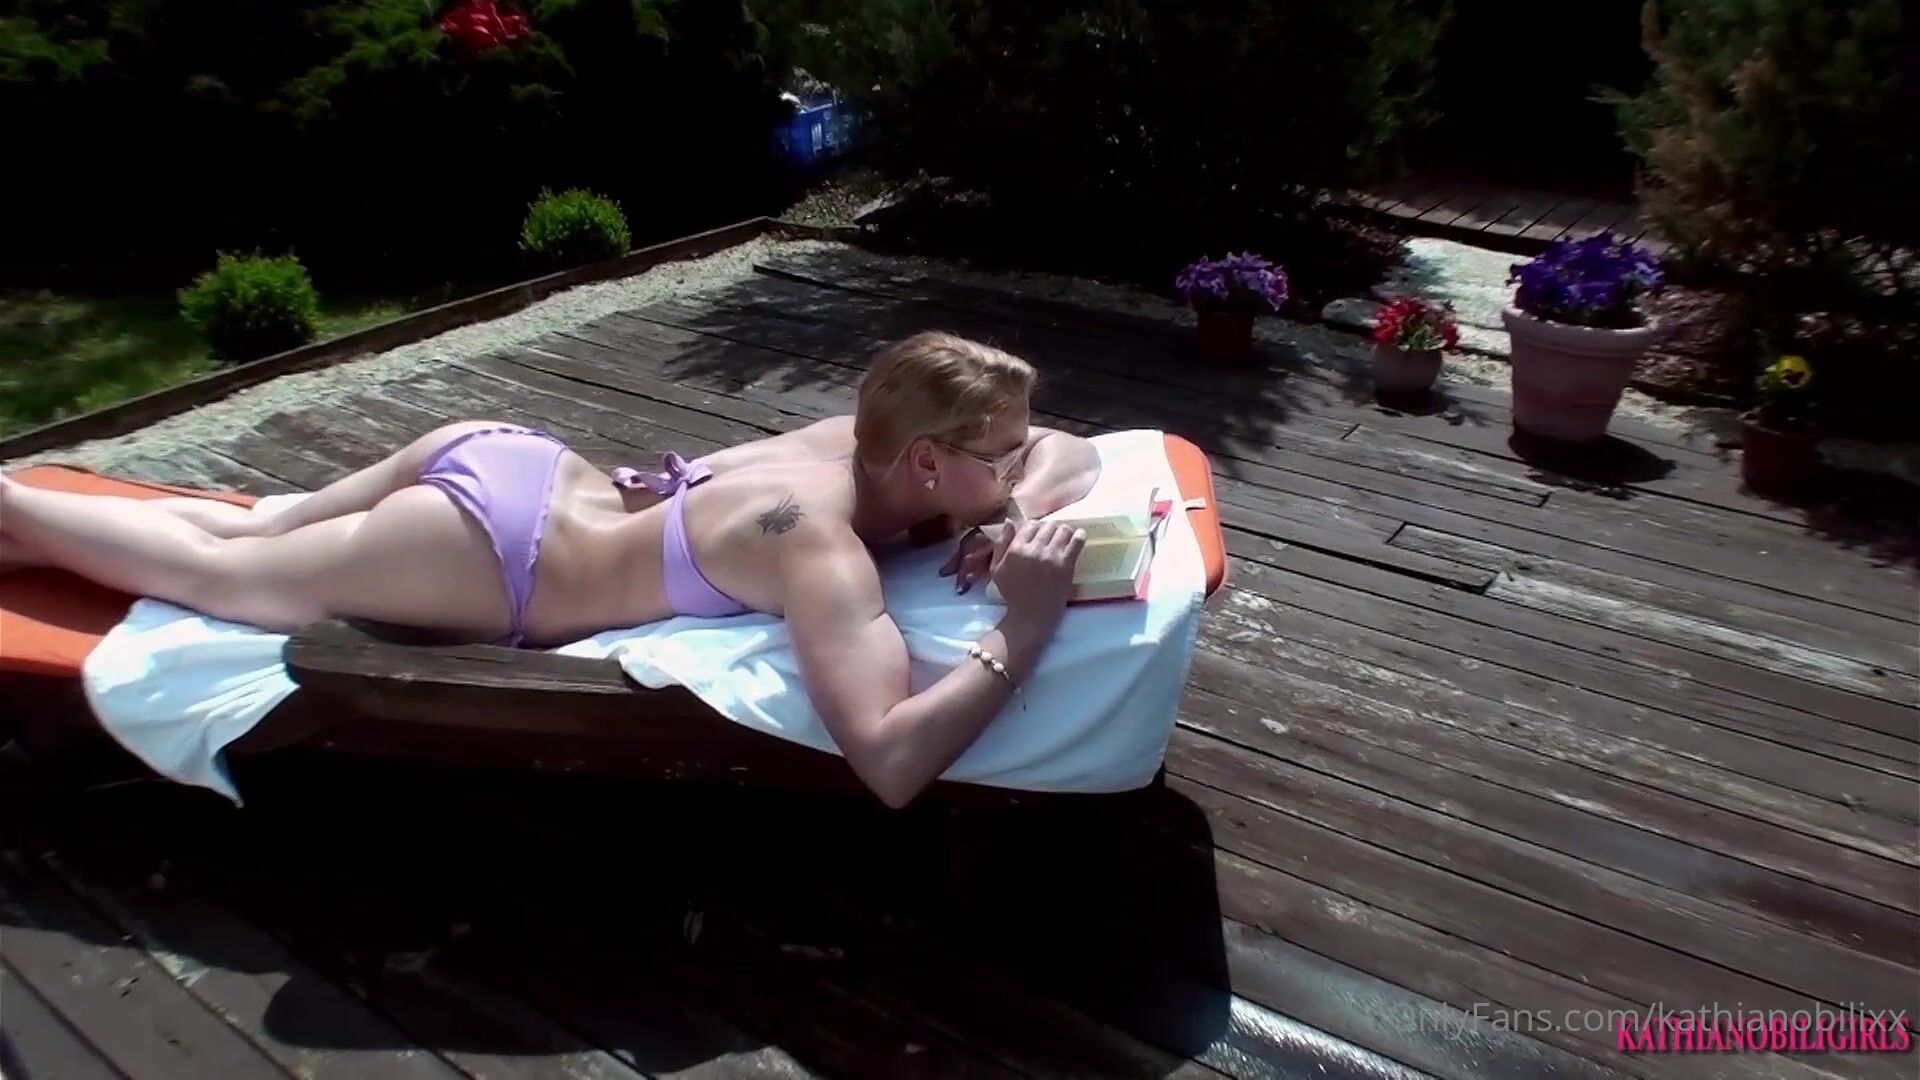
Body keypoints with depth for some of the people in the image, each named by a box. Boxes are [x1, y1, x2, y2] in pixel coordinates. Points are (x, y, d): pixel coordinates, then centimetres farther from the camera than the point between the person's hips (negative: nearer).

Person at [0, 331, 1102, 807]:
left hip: (512, 460, 8)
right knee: (222, 575, 17)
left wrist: (1017, 517, -14)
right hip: (488, 552, -7)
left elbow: (1070, 451, 7)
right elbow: (888, 762, -42)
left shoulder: (863, 435, -8)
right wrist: (1024, 633, -40)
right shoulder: (824, 548, -31)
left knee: (253, 533, 29)